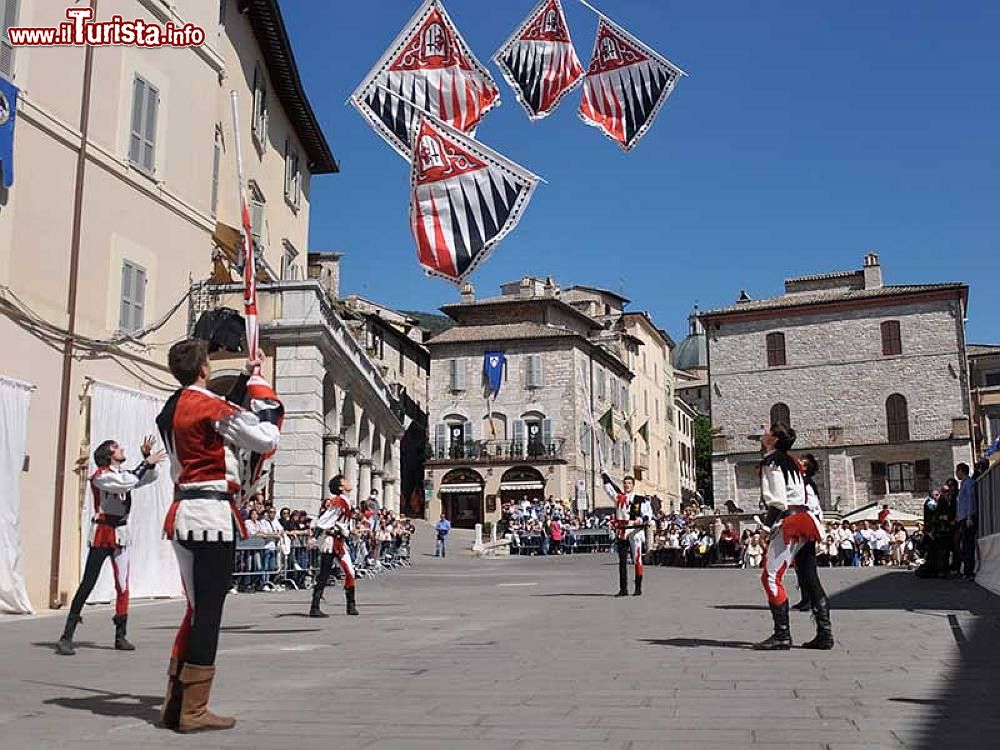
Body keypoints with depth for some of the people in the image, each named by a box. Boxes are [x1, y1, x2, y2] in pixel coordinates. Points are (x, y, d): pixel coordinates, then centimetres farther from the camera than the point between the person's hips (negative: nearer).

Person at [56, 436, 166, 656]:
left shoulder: (124, 474, 14)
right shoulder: (100, 476, -9)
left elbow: (150, 478, 19)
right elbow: (127, 482, -25)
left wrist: (148, 458, 4)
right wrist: (146, 462, -19)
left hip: (121, 535, 7)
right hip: (101, 534, -7)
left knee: (123, 586, 5)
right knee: (87, 585, -8)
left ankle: (120, 636, 12)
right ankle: (66, 638, -5)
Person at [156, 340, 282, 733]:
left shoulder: (171, 410, 14)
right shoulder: (207, 405, -12)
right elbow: (267, 439, -11)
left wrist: (247, 378, 26)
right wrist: (260, 384, 0)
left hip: (182, 514, 9)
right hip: (212, 516, -9)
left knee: (198, 608, 16)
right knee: (208, 612, -3)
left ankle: (175, 703, 20)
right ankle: (193, 711, 2)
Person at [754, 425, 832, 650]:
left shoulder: (771, 461, -6)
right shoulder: (791, 461, 20)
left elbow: (777, 498, -14)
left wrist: (771, 523, -7)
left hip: (788, 522, -9)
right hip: (803, 520, 9)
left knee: (771, 577, -9)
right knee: (809, 579, 9)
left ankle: (782, 635, -12)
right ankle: (824, 633, 10)